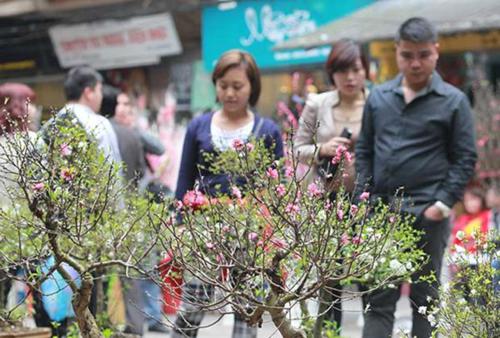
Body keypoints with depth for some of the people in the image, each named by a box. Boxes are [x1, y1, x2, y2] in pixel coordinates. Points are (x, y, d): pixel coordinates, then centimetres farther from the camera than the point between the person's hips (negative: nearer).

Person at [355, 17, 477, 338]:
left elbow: (465, 158, -1)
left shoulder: (453, 101, -1)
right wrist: (364, 198, 4)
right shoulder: (378, 97, 9)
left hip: (426, 214, -3)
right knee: (377, 296, 6)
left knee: (425, 296, 7)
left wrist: (444, 203, -10)